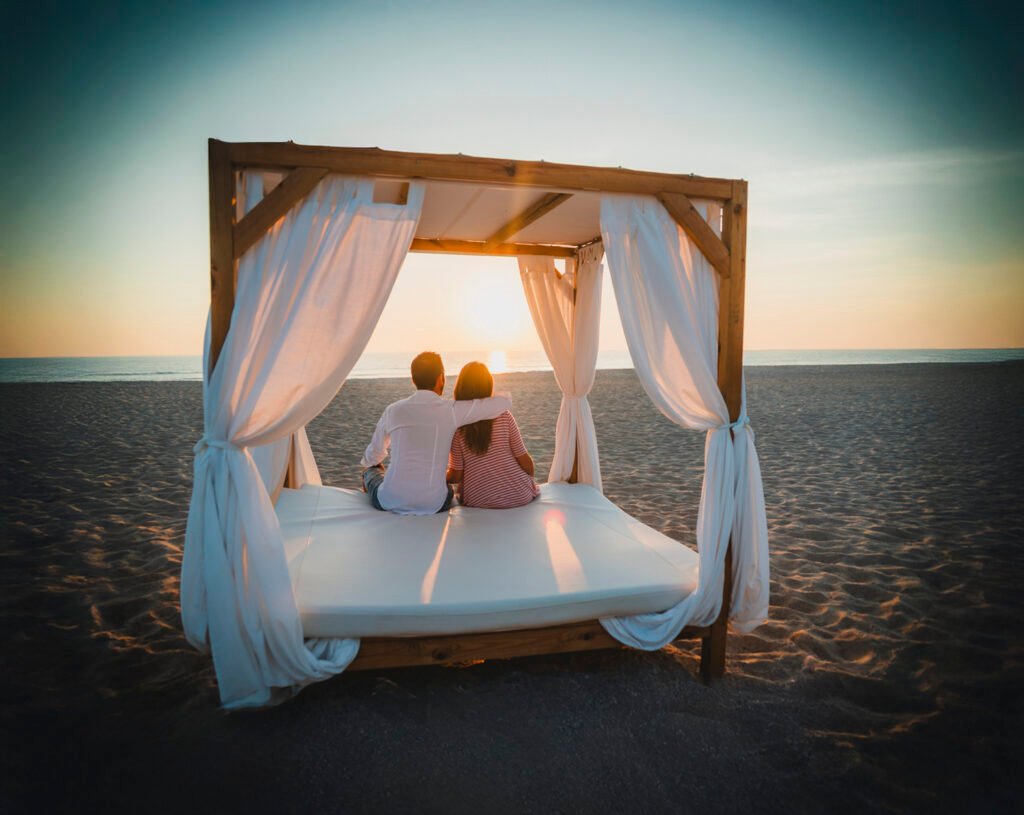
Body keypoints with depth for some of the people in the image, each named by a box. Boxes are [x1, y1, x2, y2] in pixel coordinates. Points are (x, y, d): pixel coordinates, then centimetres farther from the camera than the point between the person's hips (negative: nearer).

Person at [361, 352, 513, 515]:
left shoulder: (393, 410, -1)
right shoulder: (451, 411, -8)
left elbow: (373, 455, 16)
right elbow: (505, 402, -4)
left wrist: (369, 466, 41)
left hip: (391, 502, 1)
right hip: (433, 505, 0)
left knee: (372, 471, 34)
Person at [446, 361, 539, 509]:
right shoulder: (504, 416, -11)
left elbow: (455, 476, -7)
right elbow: (526, 463, -8)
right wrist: (530, 480, 14)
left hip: (478, 502, 1)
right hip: (518, 497, 0)